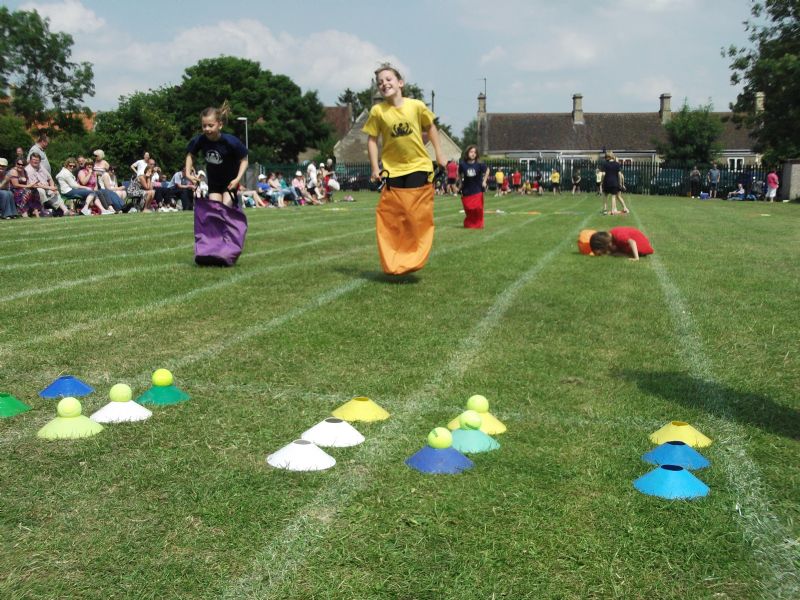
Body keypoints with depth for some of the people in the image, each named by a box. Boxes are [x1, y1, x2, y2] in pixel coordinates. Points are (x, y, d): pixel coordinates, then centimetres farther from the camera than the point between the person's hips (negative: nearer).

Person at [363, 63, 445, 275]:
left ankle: (414, 259, 17)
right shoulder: (377, 111, -6)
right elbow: (372, 139, 0)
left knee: (419, 215, 1)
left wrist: (439, 154, 9)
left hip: (419, 165, 0)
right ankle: (393, 263, 11)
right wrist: (375, 167, -6)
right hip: (393, 169, 0)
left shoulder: (416, 106, -6)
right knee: (390, 216, 1)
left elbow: (430, 127, 10)